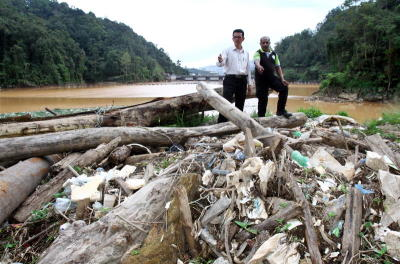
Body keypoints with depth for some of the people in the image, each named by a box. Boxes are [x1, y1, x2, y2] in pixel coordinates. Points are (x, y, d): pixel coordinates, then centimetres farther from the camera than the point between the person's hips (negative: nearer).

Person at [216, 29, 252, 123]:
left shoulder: (246, 53, 14)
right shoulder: (228, 51, 1)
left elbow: (248, 68, 17)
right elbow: (220, 64, -13)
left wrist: (249, 83, 13)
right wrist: (220, 61, -37)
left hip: (242, 80, 5)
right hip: (230, 79, -5)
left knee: (240, 104, 8)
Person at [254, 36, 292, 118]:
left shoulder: (274, 54, 11)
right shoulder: (258, 53, -4)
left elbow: (278, 67, 13)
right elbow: (256, 61, -28)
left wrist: (282, 79, 1)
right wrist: (259, 66, -52)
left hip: (272, 77, 4)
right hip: (261, 78, -4)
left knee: (284, 88, -15)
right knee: (263, 99, -4)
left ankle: (280, 110, -3)